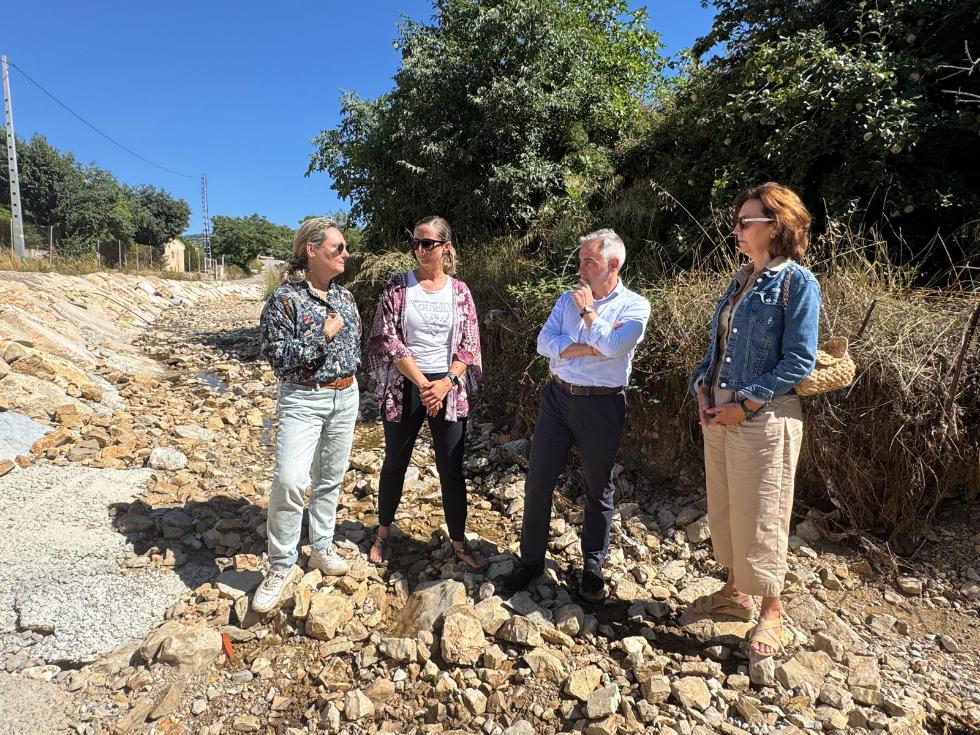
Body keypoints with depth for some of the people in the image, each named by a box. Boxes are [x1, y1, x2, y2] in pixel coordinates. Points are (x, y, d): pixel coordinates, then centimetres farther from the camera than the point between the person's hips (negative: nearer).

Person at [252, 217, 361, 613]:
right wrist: (323, 337, -21)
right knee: (289, 480, -14)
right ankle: (282, 567, 3)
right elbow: (275, 355, -15)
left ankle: (322, 548, 30)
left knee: (330, 478, 13)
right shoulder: (285, 299, -11)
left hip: (345, 397, 6)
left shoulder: (345, 296, 7)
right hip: (303, 399, -5)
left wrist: (351, 371, 10)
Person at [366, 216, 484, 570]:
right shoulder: (398, 286, -2)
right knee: (395, 462, 13)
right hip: (404, 388, -1)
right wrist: (422, 383, -14)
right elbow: (387, 340, -9)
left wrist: (444, 384, -13)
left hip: (448, 389, 1)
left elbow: (469, 346, 1)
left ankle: (459, 542, 23)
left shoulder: (459, 291, 3)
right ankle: (383, 533, 33)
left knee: (452, 467, 7)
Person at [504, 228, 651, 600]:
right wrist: (590, 348, -15)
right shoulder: (568, 299, 7)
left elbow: (614, 345, -23)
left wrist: (588, 310, -9)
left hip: (602, 405, -3)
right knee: (538, 482, 6)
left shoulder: (634, 305, -4)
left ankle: (593, 565, 31)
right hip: (558, 397, 3)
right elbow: (544, 342, -5)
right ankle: (531, 559, 24)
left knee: (598, 488, 11)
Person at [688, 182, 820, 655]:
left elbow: (799, 362, -14)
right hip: (718, 413, 7)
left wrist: (744, 405, -17)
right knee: (722, 509, 16)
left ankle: (771, 612, 23)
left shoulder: (797, 283, -9)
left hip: (764, 417, -7)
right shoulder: (739, 280, 12)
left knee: (759, 516, 3)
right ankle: (735, 591, 35)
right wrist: (702, 389, 0)